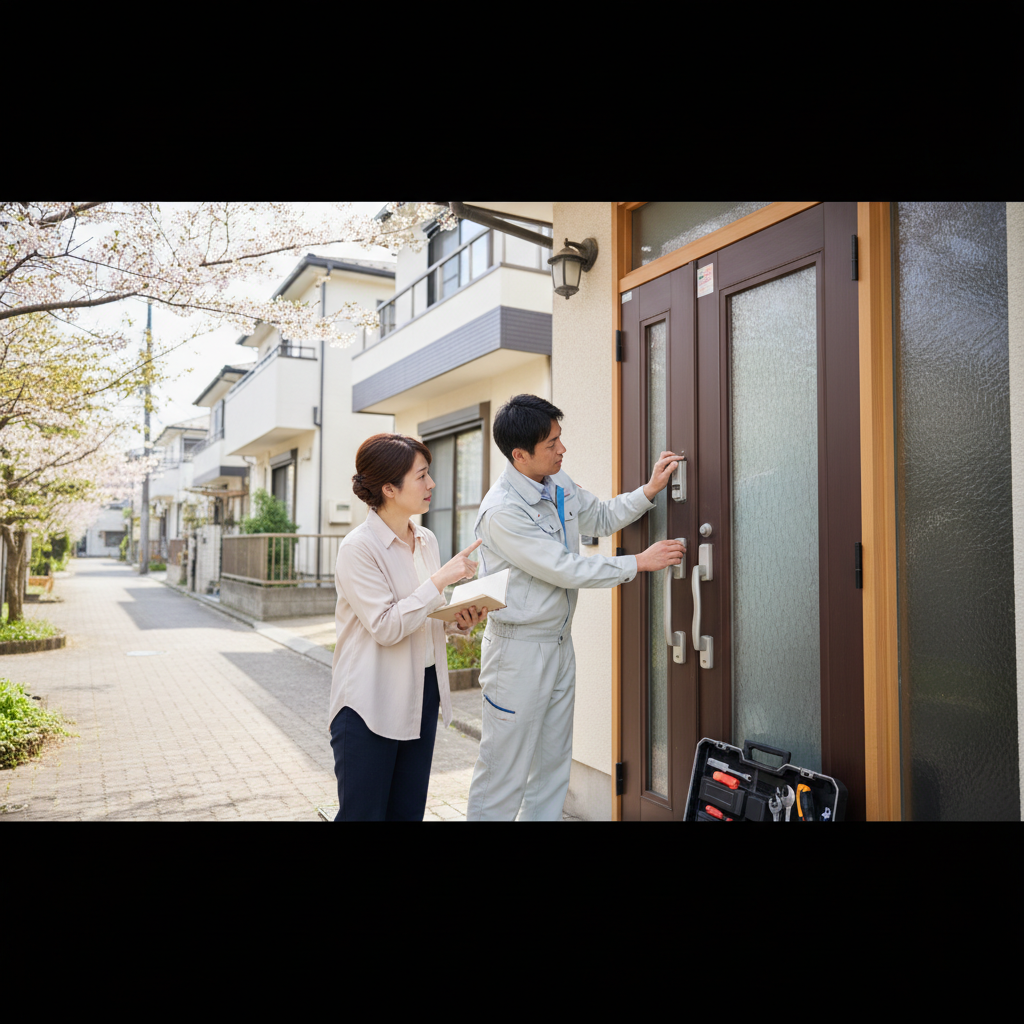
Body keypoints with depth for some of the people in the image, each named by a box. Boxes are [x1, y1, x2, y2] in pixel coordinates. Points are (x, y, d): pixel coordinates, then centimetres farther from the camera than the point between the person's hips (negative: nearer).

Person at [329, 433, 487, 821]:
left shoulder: (426, 541, 8)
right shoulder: (358, 548, -15)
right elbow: (385, 627, -22)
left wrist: (458, 620, -4)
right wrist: (441, 579, -21)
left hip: (422, 694, 7)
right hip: (370, 704, -7)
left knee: (408, 811, 16)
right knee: (362, 812, 5)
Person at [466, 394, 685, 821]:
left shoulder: (559, 483, 3)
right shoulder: (501, 512, -24)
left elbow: (602, 518, 20)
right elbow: (566, 570, -22)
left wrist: (649, 491, 5)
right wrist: (640, 562, -14)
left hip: (560, 643, 9)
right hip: (519, 650, -8)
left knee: (553, 767, 18)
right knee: (504, 773, 2)